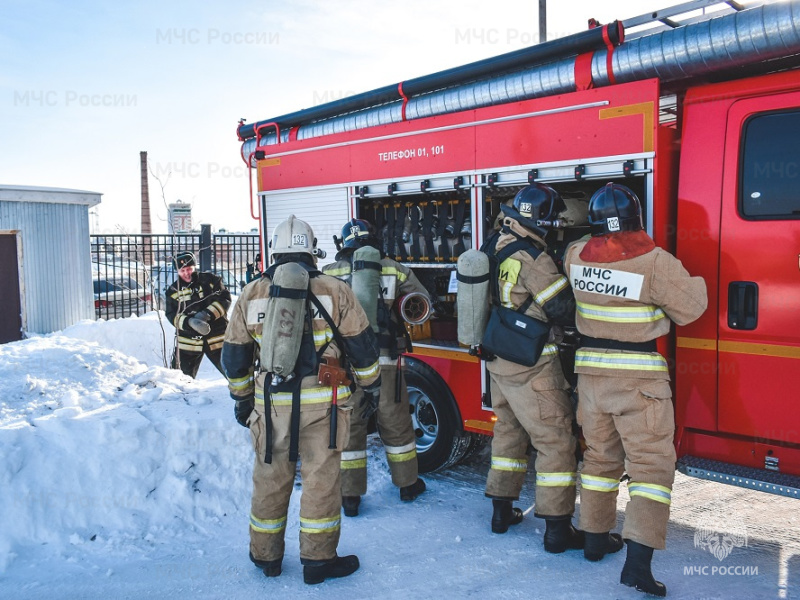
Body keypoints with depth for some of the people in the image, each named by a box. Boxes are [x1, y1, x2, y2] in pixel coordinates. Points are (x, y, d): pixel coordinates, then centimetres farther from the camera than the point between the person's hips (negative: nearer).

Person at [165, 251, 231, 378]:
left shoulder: (210, 280, -2)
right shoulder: (173, 291, 4)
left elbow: (225, 299, -6)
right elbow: (172, 315, -2)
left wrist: (208, 314, -21)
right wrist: (189, 322, -22)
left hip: (216, 338, -2)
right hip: (188, 341, 2)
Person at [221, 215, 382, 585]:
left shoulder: (250, 296, 4)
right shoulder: (334, 291, -3)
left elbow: (234, 356, 9)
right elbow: (362, 346, 0)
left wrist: (242, 399, 21)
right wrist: (371, 386, 14)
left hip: (270, 403, 3)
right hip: (321, 401, -2)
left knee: (270, 478, 16)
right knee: (320, 478, 8)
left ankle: (266, 556, 30)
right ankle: (318, 560, 17)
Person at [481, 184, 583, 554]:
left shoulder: (496, 248, 6)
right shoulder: (531, 257, -20)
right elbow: (563, 309, -17)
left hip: (499, 360, 9)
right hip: (530, 368, -9)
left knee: (508, 431, 20)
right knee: (555, 440, 1)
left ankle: (502, 510, 30)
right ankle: (557, 528, 7)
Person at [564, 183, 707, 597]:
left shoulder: (575, 256, -1)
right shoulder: (654, 260, -16)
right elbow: (690, 306, -6)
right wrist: (696, 282, 14)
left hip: (591, 371, 5)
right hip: (638, 377, -5)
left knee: (599, 455, 19)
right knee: (651, 463, 2)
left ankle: (595, 538, 30)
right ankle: (638, 559, -4)